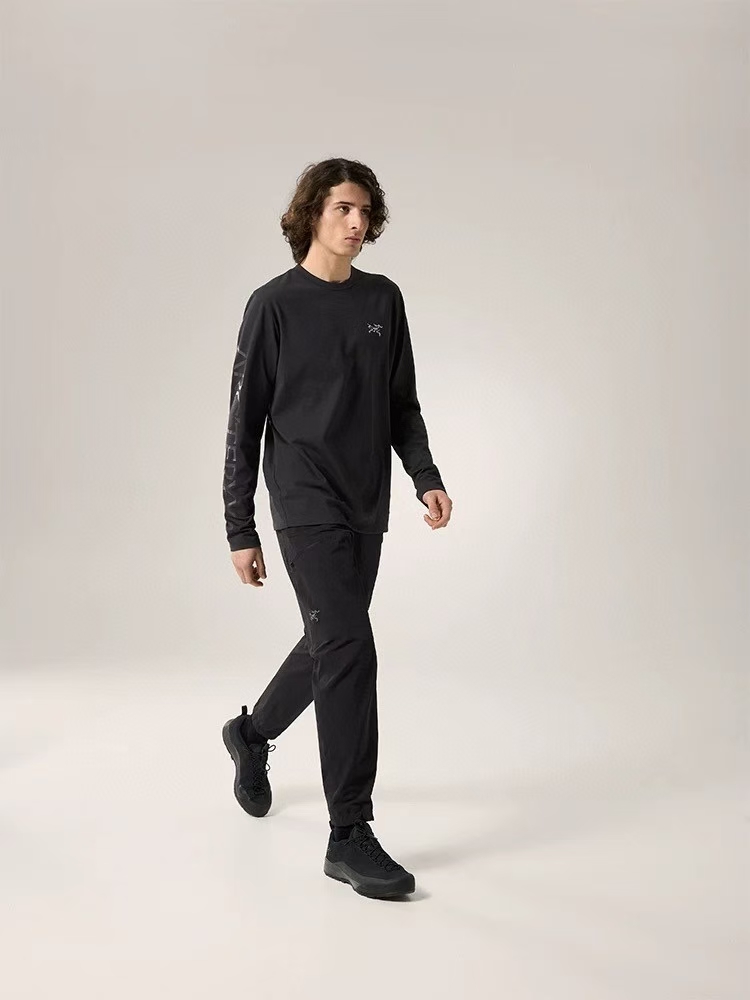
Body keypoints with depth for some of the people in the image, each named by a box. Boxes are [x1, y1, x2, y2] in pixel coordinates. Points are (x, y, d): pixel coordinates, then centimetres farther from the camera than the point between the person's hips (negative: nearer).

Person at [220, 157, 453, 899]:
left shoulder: (384, 300, 9)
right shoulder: (274, 305, -4)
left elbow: (402, 403, 14)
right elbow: (244, 424, -3)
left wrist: (425, 477, -3)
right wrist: (240, 531, -5)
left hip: (366, 509, 6)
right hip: (306, 505, -5)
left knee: (329, 646, 16)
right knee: (348, 650, -14)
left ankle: (252, 732, 45)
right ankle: (349, 836, -5)